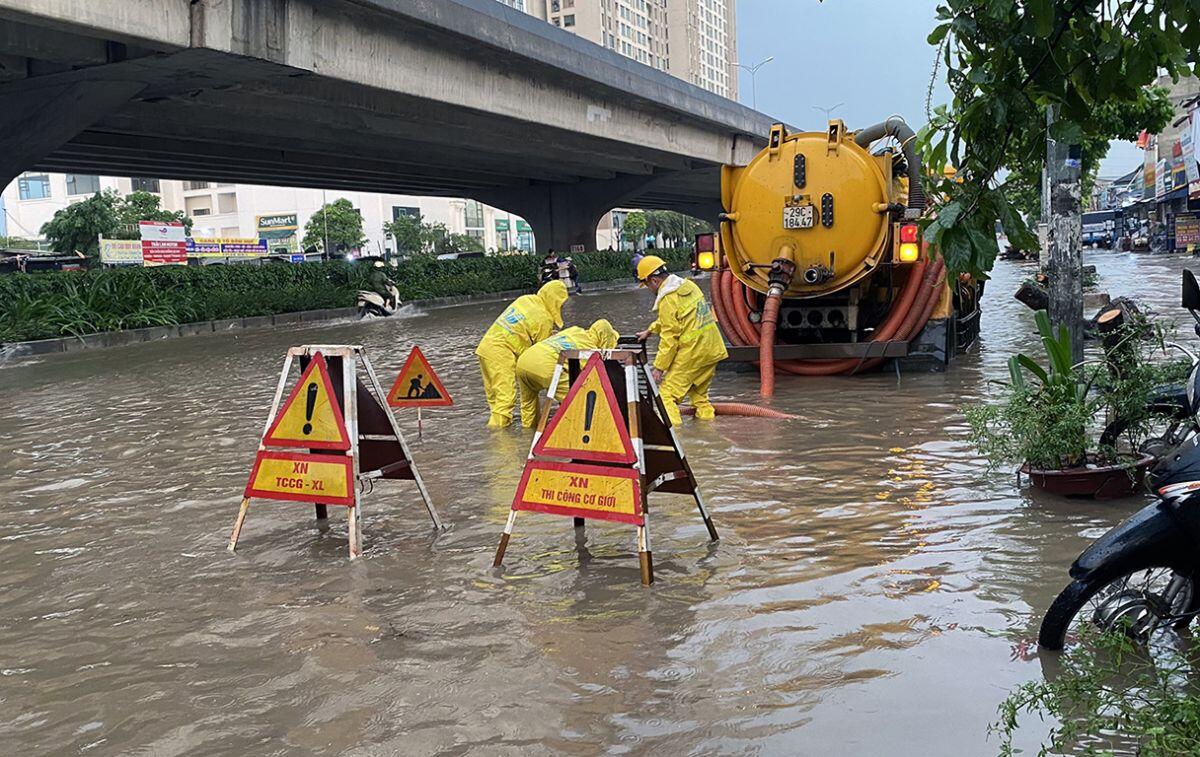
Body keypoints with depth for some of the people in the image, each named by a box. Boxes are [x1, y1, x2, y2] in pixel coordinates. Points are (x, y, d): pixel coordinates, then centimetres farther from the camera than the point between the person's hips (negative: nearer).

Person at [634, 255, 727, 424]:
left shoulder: (667, 299, -15)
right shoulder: (688, 285, 12)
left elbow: (669, 337, -16)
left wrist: (659, 367, -10)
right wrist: (650, 330, 32)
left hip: (691, 353, -9)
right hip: (712, 349, 9)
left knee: (667, 394, -4)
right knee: (699, 393, 24)